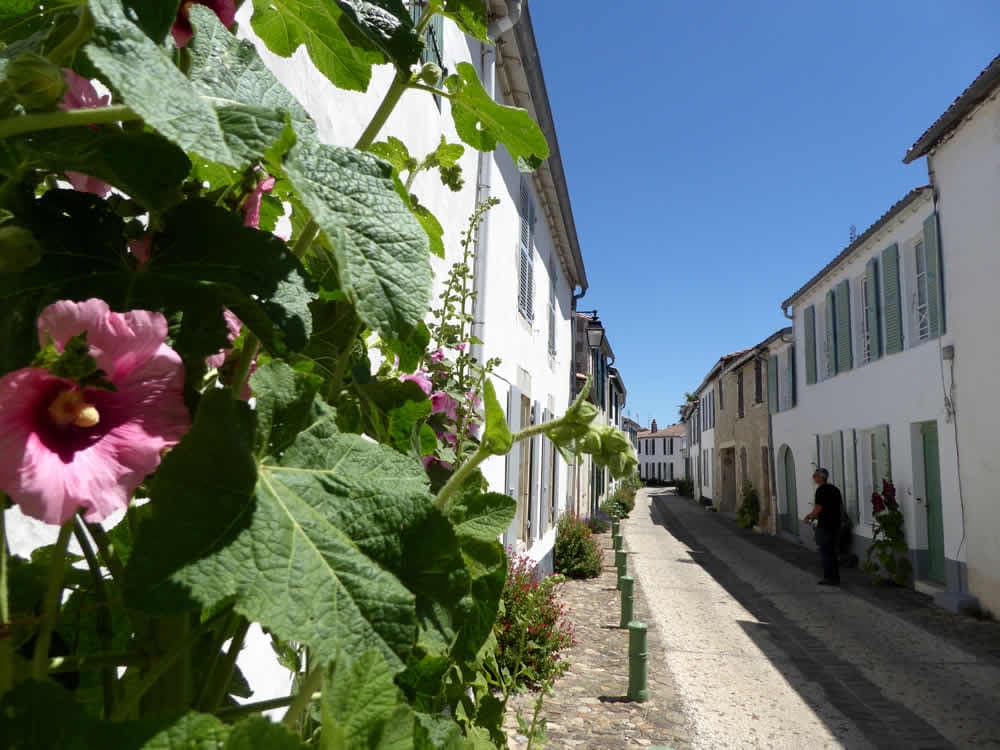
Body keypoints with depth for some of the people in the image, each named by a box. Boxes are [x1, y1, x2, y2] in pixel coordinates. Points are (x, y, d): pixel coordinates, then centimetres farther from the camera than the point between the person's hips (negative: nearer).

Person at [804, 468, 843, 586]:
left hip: (824, 527, -9)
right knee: (832, 552, 16)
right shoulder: (835, 489, 12)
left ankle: (830, 578, 2)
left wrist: (809, 517, -2)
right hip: (835, 525, 9)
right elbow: (841, 507, 19)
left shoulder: (821, 490, -15)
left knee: (825, 553, 0)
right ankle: (835, 578, 21)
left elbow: (818, 509, -18)